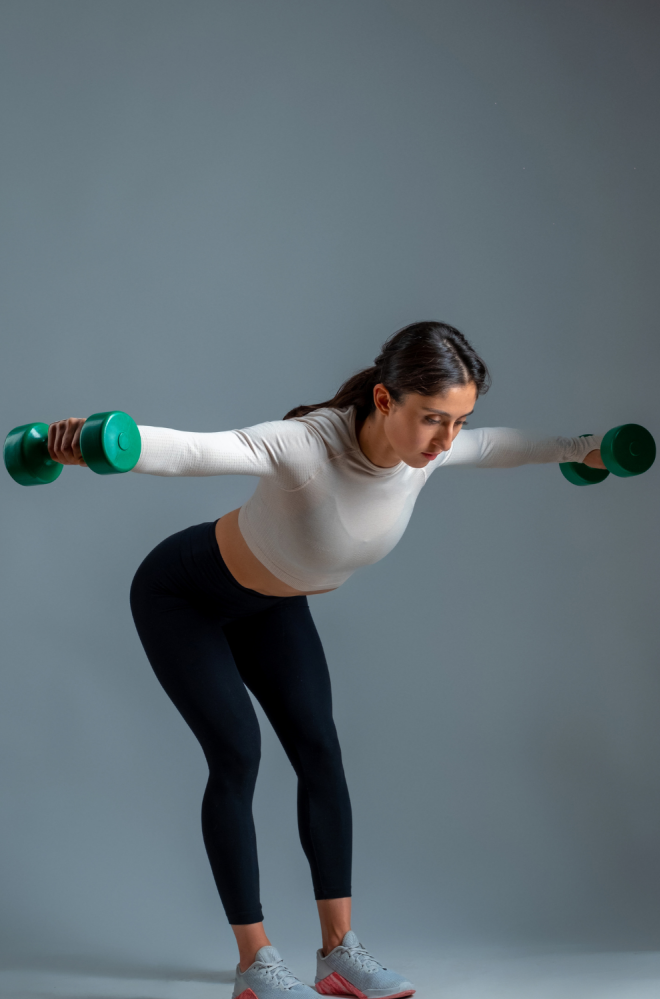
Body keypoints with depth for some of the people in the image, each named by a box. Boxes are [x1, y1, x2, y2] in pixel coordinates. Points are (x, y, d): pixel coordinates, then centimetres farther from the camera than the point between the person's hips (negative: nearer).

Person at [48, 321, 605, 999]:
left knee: (319, 751, 1)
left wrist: (582, 449, 14)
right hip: (183, 594, -6)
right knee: (237, 754, -11)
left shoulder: (427, 450, -21)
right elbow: (193, 450, -57)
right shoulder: (310, 445, -42)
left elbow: (497, 446, 2)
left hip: (270, 602, 7)